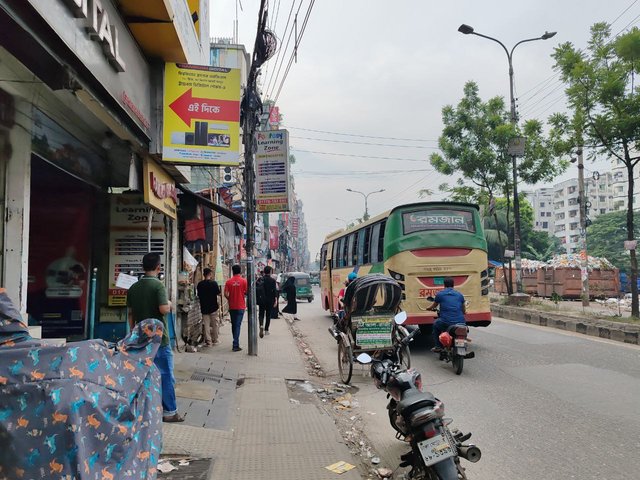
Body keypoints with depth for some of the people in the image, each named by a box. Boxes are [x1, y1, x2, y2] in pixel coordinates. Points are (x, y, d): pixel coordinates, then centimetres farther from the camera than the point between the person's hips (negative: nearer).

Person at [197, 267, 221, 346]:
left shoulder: (200, 284, -3)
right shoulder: (214, 283, -12)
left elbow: (198, 295, 7)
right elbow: (218, 293, -5)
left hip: (204, 307, 2)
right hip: (213, 307, -2)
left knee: (206, 325, 6)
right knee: (214, 324, 12)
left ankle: (208, 341, 4)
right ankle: (214, 340, 20)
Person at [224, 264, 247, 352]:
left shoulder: (229, 281, -2)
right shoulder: (244, 280, -7)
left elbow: (225, 294, -5)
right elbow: (247, 293, -7)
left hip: (232, 306, 2)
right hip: (240, 306, -2)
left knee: (233, 325, 16)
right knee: (238, 325, -3)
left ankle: (236, 342, 27)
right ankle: (236, 345, -7)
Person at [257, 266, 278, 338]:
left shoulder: (260, 279, -1)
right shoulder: (272, 280, -6)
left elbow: (256, 289, 1)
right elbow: (274, 291, -11)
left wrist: (256, 299, 10)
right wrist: (276, 300, -10)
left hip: (261, 300, 1)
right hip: (270, 300, -1)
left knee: (261, 314, 7)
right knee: (268, 315, 11)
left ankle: (261, 325, -20)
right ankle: (266, 330, 14)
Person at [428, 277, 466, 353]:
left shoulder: (440, 294, 6)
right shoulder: (460, 295, 14)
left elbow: (433, 307, 23)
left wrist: (429, 308, 47)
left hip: (446, 323, -3)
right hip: (460, 323, 3)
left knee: (435, 324, 31)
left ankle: (438, 347, 27)